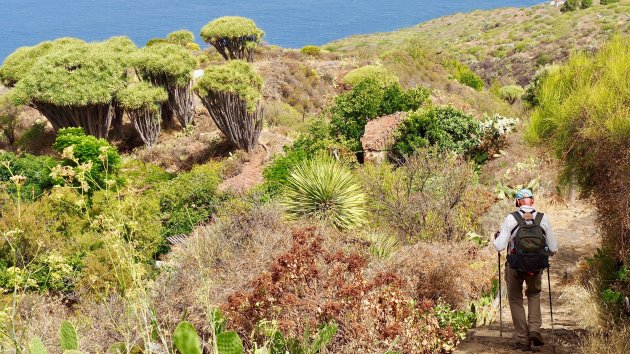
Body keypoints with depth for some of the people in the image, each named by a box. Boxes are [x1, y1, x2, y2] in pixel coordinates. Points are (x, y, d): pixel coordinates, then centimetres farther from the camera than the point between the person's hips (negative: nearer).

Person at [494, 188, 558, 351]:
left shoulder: (511, 218, -11)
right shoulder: (543, 218, -4)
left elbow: (499, 246, -13)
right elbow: (553, 249, 0)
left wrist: (497, 237, 9)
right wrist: (544, 255, 22)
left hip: (515, 266, -2)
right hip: (537, 266, 2)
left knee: (515, 299, 17)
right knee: (534, 294, 28)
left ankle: (523, 340, 15)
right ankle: (535, 329, 12)